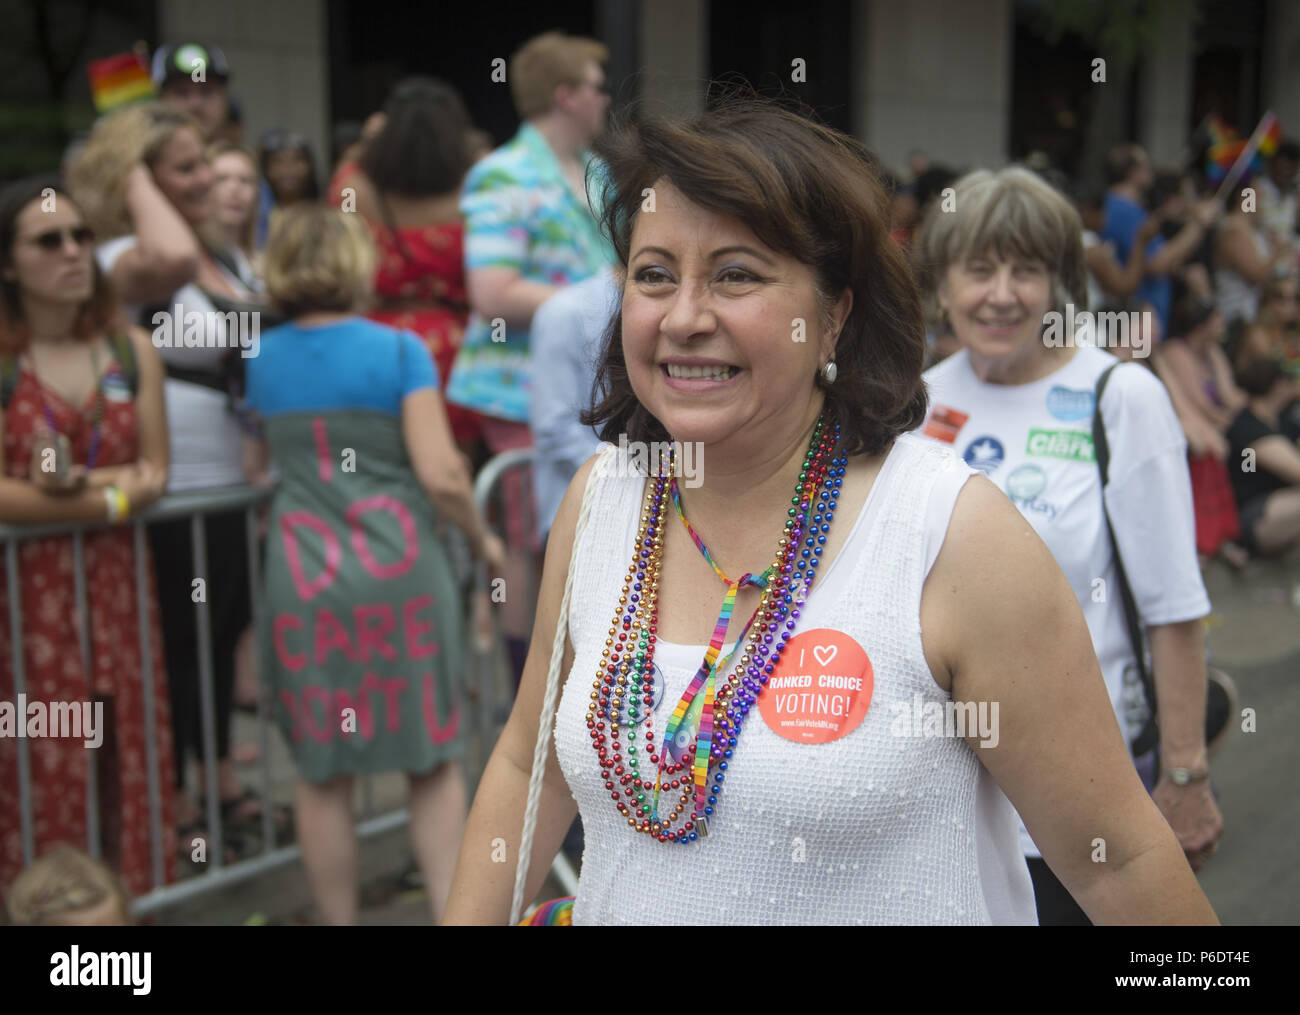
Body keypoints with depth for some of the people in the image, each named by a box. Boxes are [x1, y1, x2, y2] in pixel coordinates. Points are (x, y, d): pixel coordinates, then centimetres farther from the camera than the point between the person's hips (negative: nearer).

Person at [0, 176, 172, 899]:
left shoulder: (133, 350, 6)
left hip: (118, 588, 4)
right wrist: (112, 499, -11)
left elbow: (154, 474, 2)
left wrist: (74, 483, -15)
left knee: (130, 765, 8)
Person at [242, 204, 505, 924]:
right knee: (434, 763, 11)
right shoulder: (397, 351, -5)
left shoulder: (263, 360, 6)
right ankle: (449, 909, 12)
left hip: (302, 586, 3)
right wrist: (482, 538, 5)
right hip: (399, 578, -2)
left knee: (322, 776, 11)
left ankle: (338, 919, 19)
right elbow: (440, 473, -12)